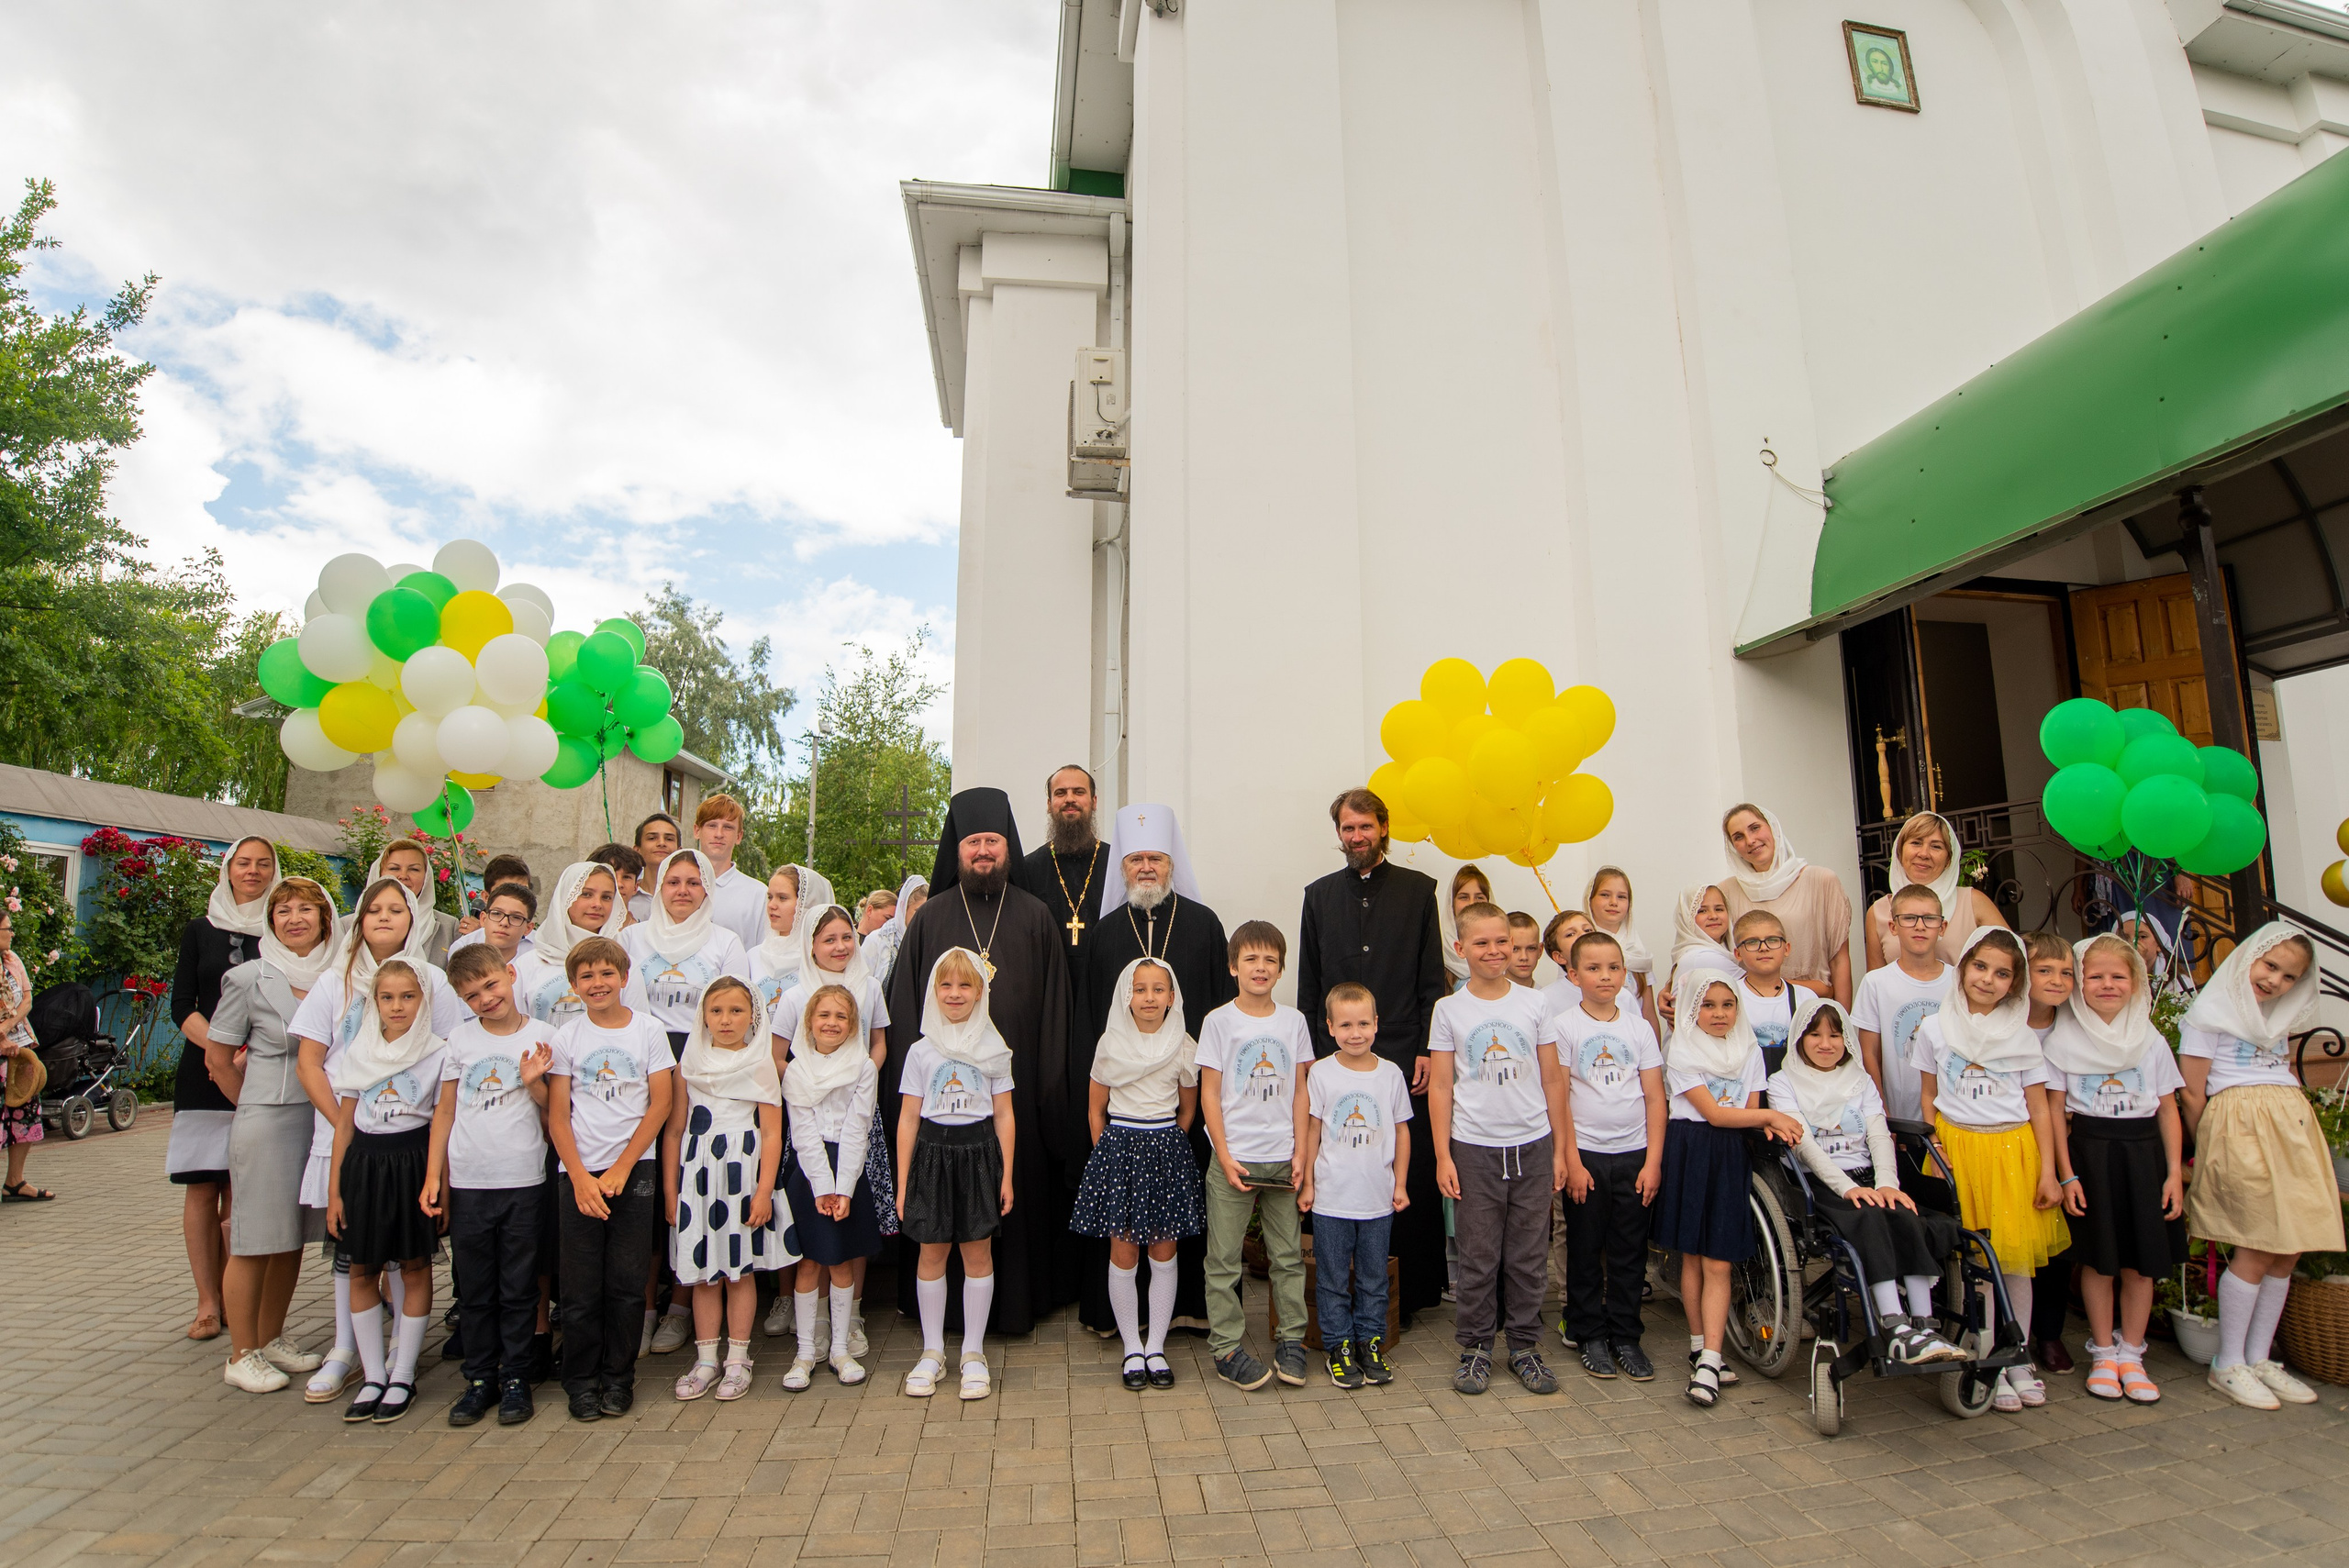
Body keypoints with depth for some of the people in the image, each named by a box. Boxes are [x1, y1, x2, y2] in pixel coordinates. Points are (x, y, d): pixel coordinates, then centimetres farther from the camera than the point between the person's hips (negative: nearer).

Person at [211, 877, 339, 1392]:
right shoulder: (249, 978, -6)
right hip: (266, 1121, -4)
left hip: (322, 1118, 4)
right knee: (256, 1241, 2)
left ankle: (272, 1339, 27)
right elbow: (218, 1058, 1)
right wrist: (257, 1105, 4)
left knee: (293, 1236, 13)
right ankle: (243, 1355, 16)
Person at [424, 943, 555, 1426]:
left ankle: (515, 1380, 18)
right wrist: (433, 1176, 5)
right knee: (475, 1290, 11)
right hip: (467, 1183, 2)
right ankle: (480, 1379, 24)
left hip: (523, 1181, -2)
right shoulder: (460, 1039, 5)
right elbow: (445, 1111, 10)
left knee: (518, 1290, 6)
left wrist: (534, 1083, -15)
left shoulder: (542, 1036, -1)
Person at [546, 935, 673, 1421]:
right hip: (580, 1173, 1)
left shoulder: (648, 1030, 0)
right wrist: (581, 1178, -8)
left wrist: (620, 1169, -7)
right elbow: (558, 1116, 1)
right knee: (581, 1285, 3)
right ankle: (581, 1381, 20)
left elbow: (660, 1104, -1)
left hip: (634, 1170, -1)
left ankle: (618, 1376, 19)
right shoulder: (566, 1037, 3)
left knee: (627, 1282, 3)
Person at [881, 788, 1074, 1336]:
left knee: (1019, 1185, 5)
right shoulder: (931, 918, 7)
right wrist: (912, 1079, -2)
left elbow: (1054, 1005, 4)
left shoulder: (1036, 917, 6)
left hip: (1016, 1080, 0)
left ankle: (1019, 1299, 21)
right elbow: (905, 1006, 6)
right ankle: (944, 1302, 21)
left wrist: (1050, 1082, -3)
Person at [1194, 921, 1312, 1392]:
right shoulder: (1219, 1021, -4)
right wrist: (1225, 1157, -9)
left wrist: (1300, 1151, 1)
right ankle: (1226, 1347, 16)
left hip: (1282, 1159, 3)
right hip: (1233, 1159, -2)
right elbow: (1210, 1094, -4)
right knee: (1224, 1259, 4)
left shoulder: (1293, 1021, 4)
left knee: (1288, 1254, 10)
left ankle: (1290, 1340, 25)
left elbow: (1299, 1090, 8)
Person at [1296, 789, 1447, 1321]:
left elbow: (1433, 980, 3)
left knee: (1412, 1179, 2)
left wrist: (1428, 1049, -4)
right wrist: (1306, 1053, 8)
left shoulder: (1418, 890, 5)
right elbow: (1308, 983, 12)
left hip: (1404, 1058, -2)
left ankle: (1413, 1291, 17)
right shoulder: (1320, 895, 11)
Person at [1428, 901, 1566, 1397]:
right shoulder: (1449, 1009, -2)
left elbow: (1552, 1080, 7)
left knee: (1528, 1254, 10)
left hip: (1532, 1146, 2)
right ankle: (1476, 1347, 21)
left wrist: (1559, 1148, 5)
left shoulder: (1534, 1003, 2)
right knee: (1478, 1255, 6)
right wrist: (1443, 1156, -4)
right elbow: (1440, 1087, -1)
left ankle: (1524, 1345, 25)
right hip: (1474, 1147, -1)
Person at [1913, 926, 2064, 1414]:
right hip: (1958, 1147, -1)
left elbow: (2039, 1108, 5)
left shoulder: (2023, 1037, 5)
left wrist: (2048, 1172, -1)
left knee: (2016, 1258, 3)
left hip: (2013, 1149, 1)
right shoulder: (1935, 1029, 2)